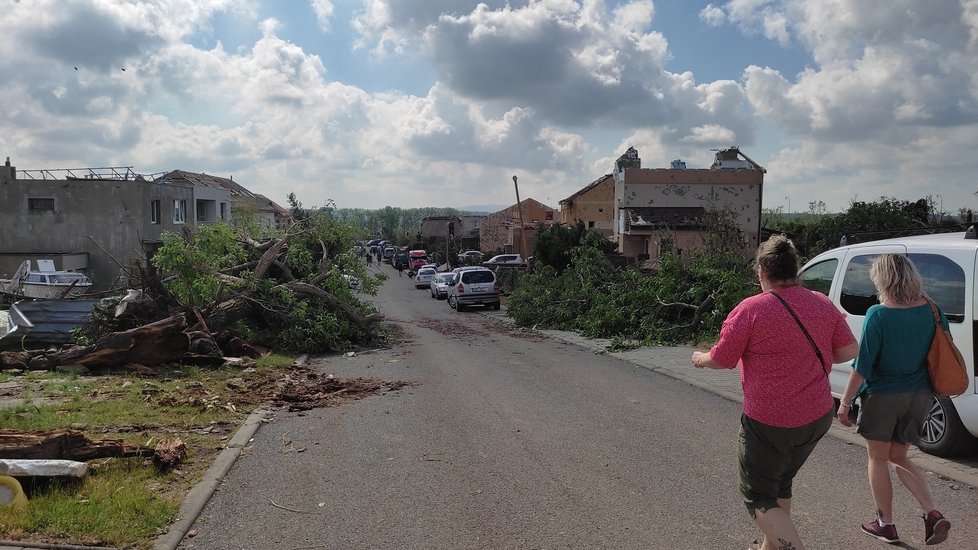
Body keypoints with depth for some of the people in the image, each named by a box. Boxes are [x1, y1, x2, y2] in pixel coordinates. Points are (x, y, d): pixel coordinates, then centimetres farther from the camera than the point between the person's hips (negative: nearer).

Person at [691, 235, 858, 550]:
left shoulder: (750, 310, -17)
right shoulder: (823, 304, 0)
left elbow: (722, 359, -10)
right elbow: (849, 350, 4)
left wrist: (700, 359, 11)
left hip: (769, 423, -7)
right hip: (818, 417, 7)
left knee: (758, 497, 8)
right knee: (780, 482, 26)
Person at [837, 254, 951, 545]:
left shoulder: (878, 315, -21)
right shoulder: (931, 309, -4)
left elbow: (862, 366, -19)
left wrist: (845, 402, -10)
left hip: (883, 396, -5)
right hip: (919, 395, 6)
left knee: (878, 459, 13)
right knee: (898, 457, 22)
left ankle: (886, 524, 23)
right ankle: (933, 515, 10)